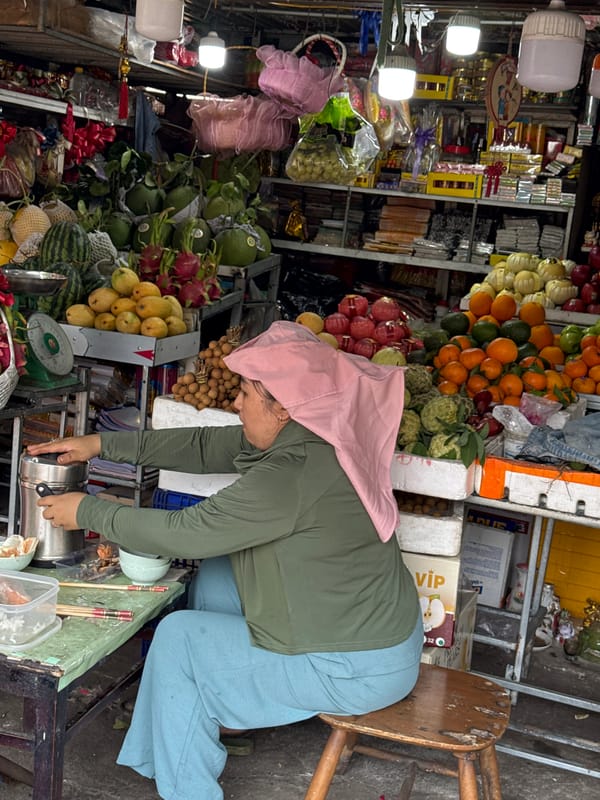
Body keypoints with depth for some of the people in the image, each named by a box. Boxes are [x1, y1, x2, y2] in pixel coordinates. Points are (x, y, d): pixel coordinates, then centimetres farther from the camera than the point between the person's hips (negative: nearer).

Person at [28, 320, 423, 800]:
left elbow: (186, 532, -23)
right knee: (216, 575, 16)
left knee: (178, 637, 0)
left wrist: (87, 513, -9)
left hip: (359, 670, -9)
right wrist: (104, 445, 6)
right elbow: (205, 446, 5)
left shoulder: (295, 474, -29)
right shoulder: (311, 439, -2)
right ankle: (224, 707, 31)